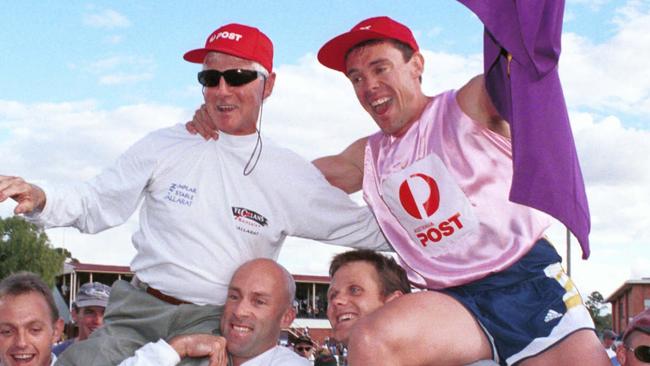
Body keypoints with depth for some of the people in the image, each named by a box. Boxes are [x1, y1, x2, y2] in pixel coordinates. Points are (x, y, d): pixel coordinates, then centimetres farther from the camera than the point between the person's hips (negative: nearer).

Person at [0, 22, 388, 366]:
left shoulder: (291, 175, 3)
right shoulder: (164, 146, 4)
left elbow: (365, 229, 9)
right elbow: (94, 205, 7)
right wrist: (39, 200, -11)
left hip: (216, 323, -1)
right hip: (137, 312, 1)